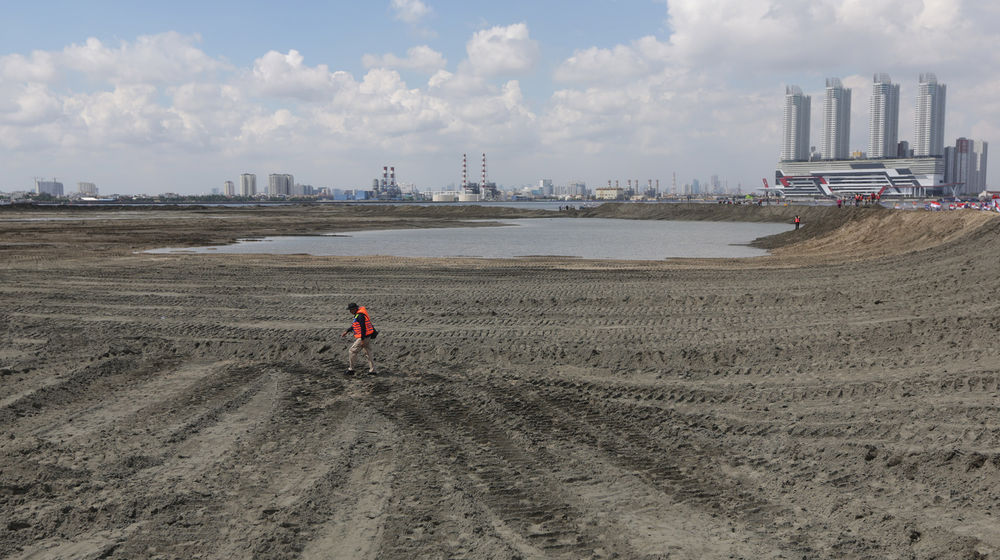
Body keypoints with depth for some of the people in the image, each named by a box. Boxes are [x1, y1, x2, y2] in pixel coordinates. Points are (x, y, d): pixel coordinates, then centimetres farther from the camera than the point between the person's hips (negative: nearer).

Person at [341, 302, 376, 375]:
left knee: (352, 352, -2)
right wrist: (346, 331, 28)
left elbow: (363, 328, -23)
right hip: (368, 337, 10)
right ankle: (372, 370, 13)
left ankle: (351, 369, 4)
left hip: (363, 337, -10)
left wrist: (362, 340, -23)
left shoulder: (360, 316, -18)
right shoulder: (358, 314, 14)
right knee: (368, 353, 11)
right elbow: (354, 325, 27)